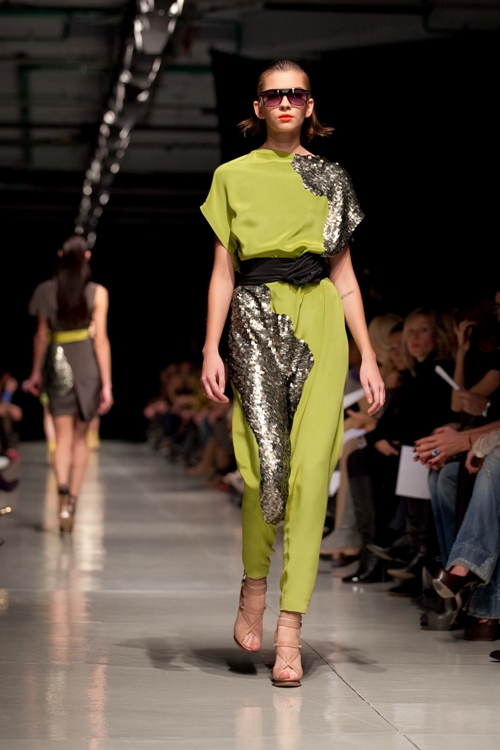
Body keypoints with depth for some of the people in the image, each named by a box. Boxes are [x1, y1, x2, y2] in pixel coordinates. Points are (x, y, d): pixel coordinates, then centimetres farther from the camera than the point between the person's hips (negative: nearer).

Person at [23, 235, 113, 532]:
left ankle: (63, 489, -23)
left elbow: (42, 335, 9)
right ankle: (73, 500, 11)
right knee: (81, 436, 11)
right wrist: (107, 383, -6)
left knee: (63, 436, 2)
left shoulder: (48, 290, 4)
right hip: (88, 362, -1)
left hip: (57, 362, 1)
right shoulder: (97, 293, -3)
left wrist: (37, 372, 20)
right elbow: (101, 339, -7)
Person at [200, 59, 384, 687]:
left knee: (311, 468, -10)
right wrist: (211, 348, -1)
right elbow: (223, 270, 9)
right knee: (267, 465, -15)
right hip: (257, 322, -1)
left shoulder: (331, 180, 14)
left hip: (320, 323, 1)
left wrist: (368, 356, 8)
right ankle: (253, 587, 14)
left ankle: (289, 630, -7)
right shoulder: (234, 176, 11)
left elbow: (344, 277, 14)